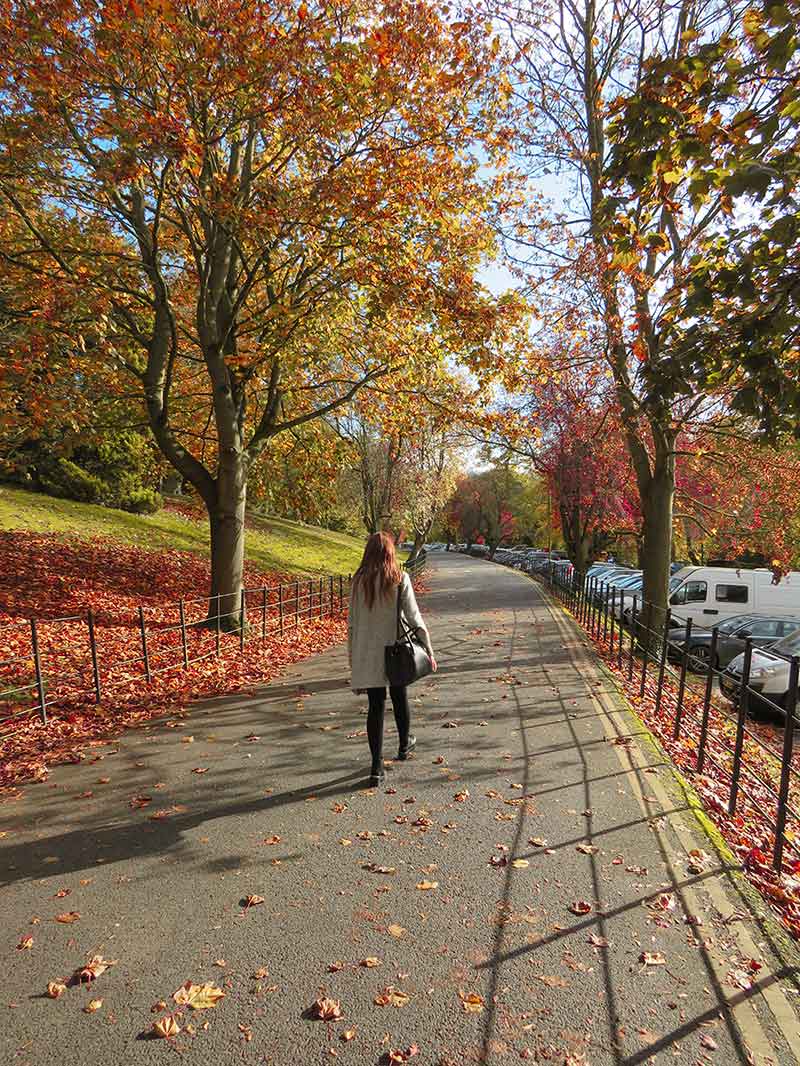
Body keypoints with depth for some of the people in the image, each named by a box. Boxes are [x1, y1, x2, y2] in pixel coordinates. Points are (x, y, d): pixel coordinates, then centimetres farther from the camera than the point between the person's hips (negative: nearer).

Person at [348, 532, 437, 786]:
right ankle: (404, 745, 42)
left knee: (375, 706, 7)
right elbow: (413, 618, -9)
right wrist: (428, 650, -1)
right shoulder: (400, 579, -10)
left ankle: (377, 766, 5)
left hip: (369, 655, 1)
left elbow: (352, 622, 2)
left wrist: (352, 657, 11)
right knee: (400, 699, 20)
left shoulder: (358, 581, -3)